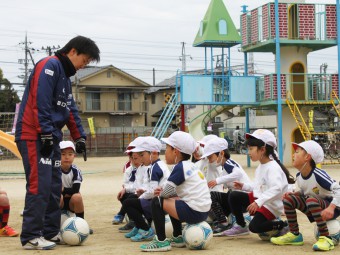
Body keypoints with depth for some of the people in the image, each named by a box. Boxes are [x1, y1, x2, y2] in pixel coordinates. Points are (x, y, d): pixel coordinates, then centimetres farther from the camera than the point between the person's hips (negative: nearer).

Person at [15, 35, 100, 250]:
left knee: (54, 186, 11)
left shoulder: (65, 74, 20)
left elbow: (70, 109, 24)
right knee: (40, 185, -12)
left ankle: (51, 232, 18)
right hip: (35, 137, -10)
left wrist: (79, 137, 18)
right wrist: (46, 134, -22)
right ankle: (31, 237, -8)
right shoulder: (50, 66, -11)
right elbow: (40, 102, -20)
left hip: (51, 138, 10)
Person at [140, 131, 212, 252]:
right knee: (171, 201, 30)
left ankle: (161, 241, -1)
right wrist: (163, 192, 7)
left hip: (193, 212, -10)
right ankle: (178, 238, 34)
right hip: (203, 211, 10)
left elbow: (166, 192, -11)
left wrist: (161, 194, 11)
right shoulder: (191, 166, 16)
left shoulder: (180, 167, -11)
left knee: (157, 202, -5)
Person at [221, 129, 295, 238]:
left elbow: (276, 188, -34)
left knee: (254, 227, -25)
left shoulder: (273, 168, -20)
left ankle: (282, 225, -3)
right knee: (233, 196, -1)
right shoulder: (260, 167, 11)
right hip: (258, 199, 9)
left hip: (271, 205, -9)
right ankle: (241, 226, 13)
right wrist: (244, 186, 12)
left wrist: (258, 202, -38)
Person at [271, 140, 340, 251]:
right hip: (314, 208, 8)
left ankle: (326, 238, -30)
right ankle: (295, 234, 5)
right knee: (288, 198, -5)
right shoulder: (299, 176, -2)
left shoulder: (318, 175, -26)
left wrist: (331, 208, -42)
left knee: (312, 200, -36)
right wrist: (293, 194, -5)